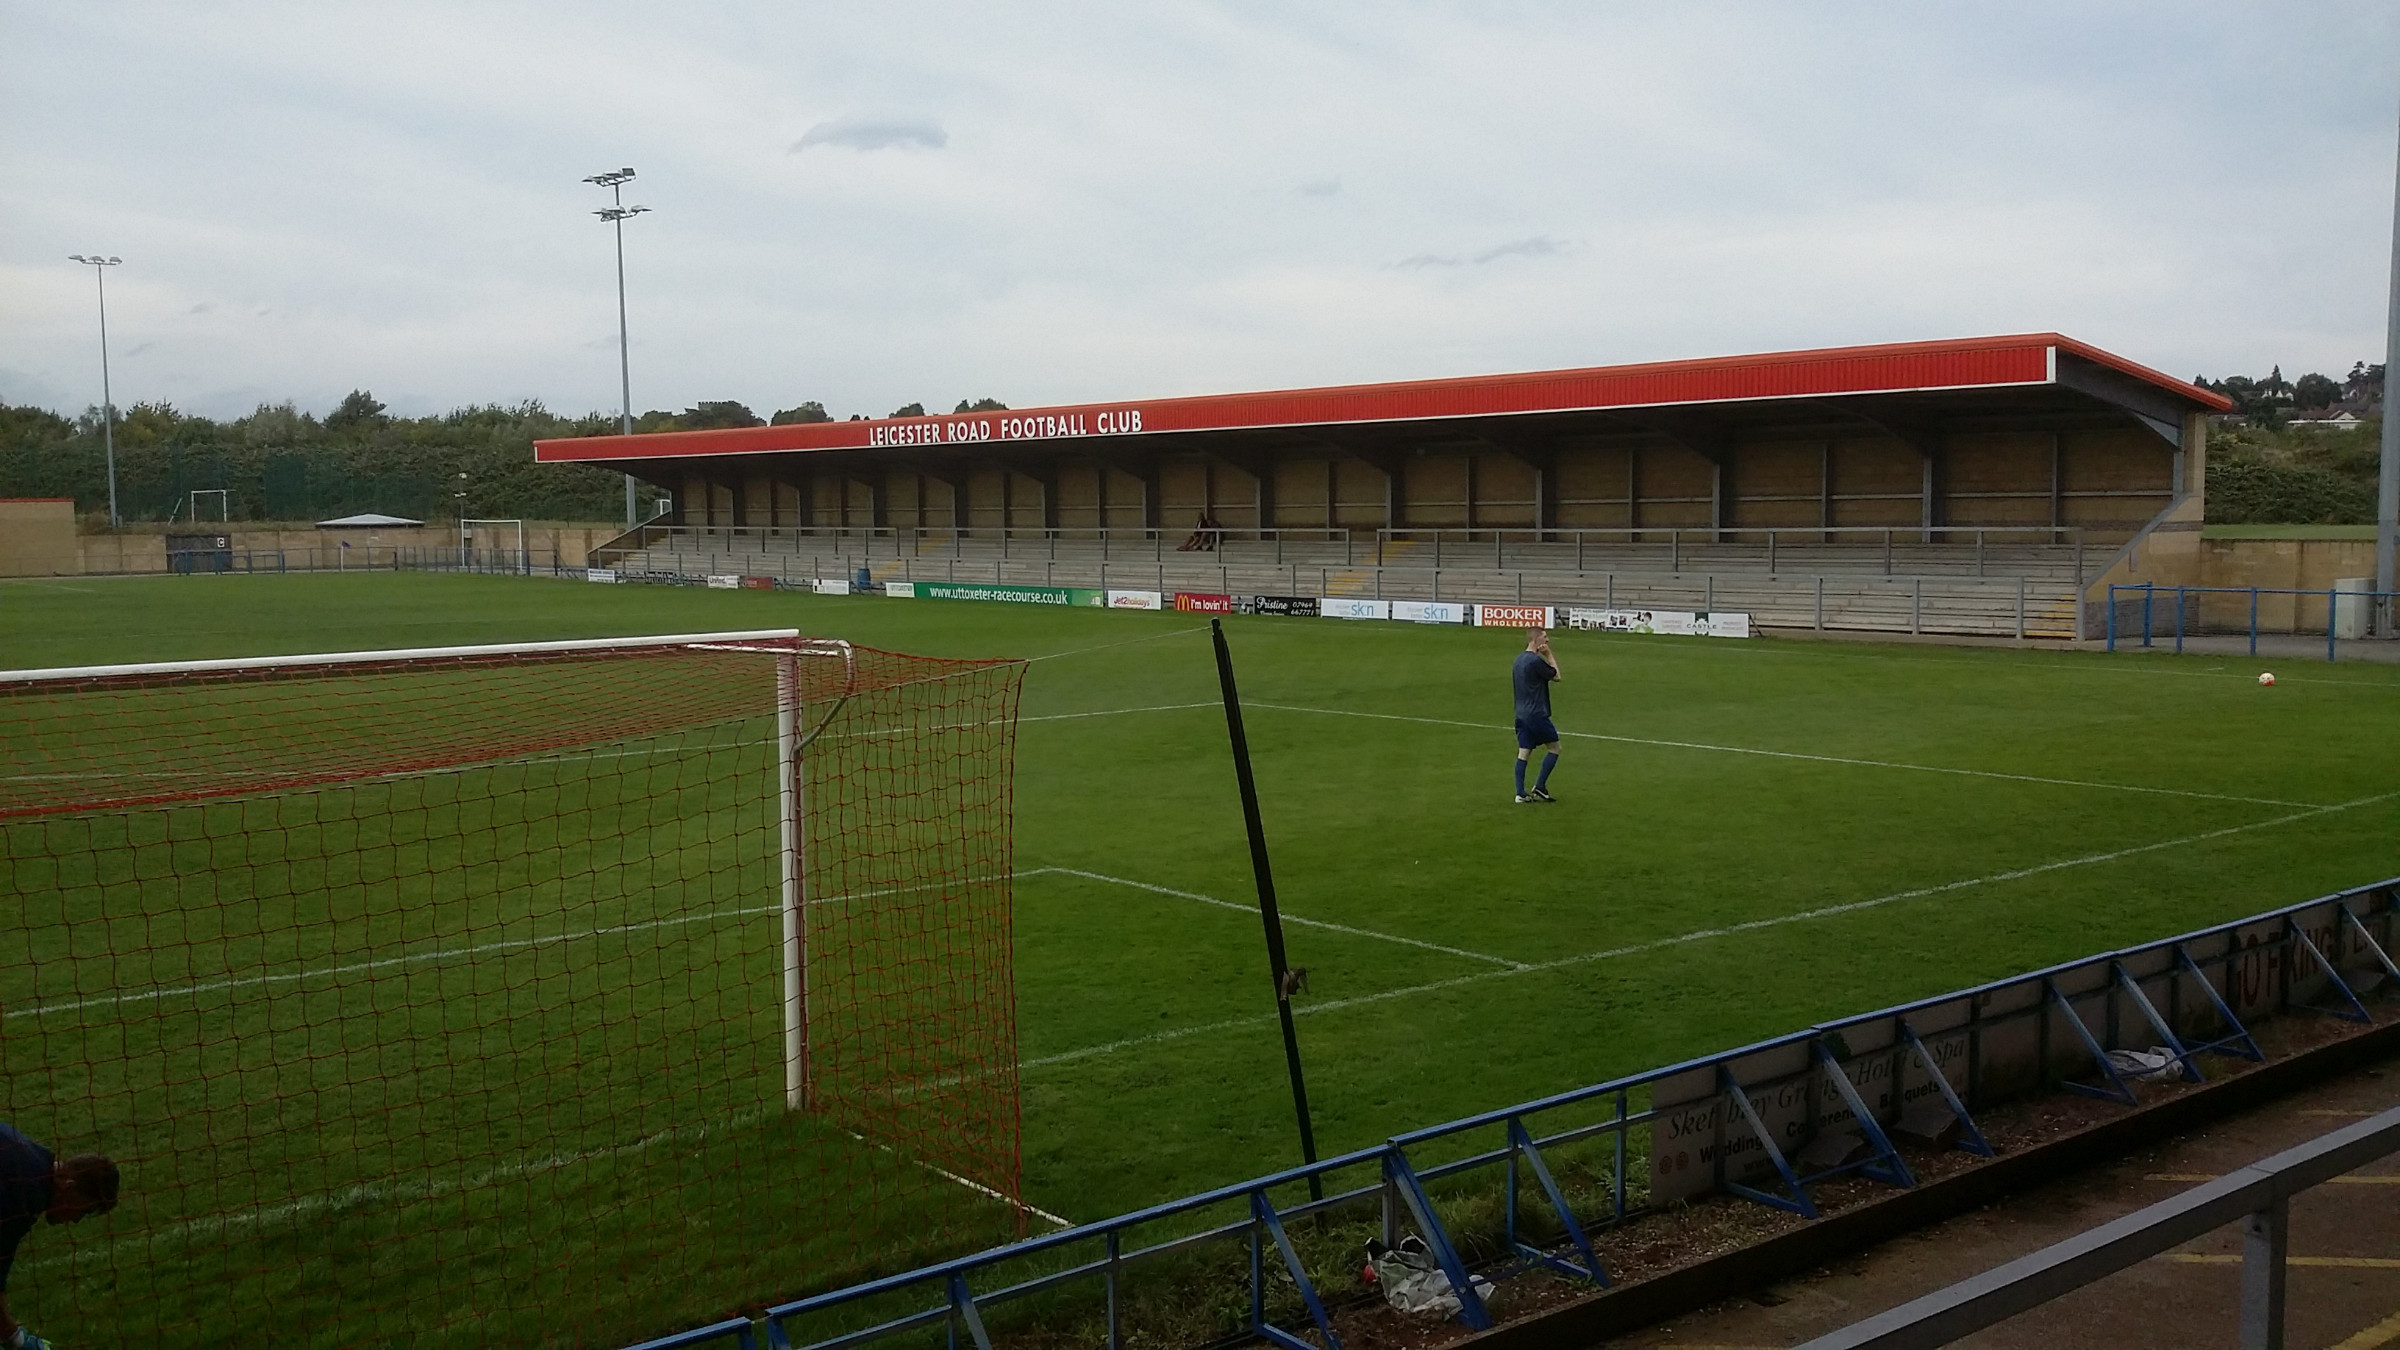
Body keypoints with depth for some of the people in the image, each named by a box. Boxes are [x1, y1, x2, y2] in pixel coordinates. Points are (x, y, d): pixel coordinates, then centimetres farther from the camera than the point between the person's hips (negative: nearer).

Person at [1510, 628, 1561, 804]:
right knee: (1554, 748, 7)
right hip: (1536, 715, -8)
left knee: (1523, 753, 5)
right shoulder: (1536, 661, -16)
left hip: (1521, 714, 8)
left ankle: (1520, 793, 2)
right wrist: (1549, 655, -1)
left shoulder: (1519, 659, 11)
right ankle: (1539, 786, 5)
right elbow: (1556, 676, -7)